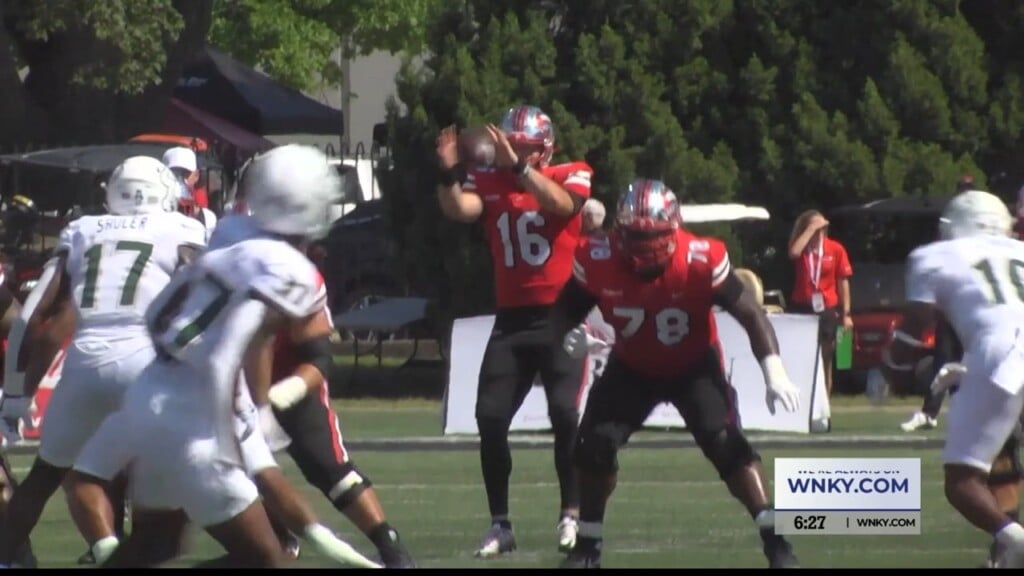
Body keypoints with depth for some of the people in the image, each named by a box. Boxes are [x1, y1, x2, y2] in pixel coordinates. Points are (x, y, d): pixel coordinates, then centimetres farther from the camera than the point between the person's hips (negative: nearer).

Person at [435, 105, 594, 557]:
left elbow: (561, 204, -25)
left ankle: (571, 516, -2)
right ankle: (499, 524, 8)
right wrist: (449, 173, -34)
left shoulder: (571, 176, -3)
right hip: (512, 320, 3)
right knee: (491, 419, -3)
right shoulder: (489, 182, 3)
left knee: (564, 413, -14)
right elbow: (459, 210, -16)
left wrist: (519, 166, -36)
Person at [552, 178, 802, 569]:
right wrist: (569, 338, -36)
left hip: (694, 365, -3)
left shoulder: (701, 262, -33)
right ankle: (588, 545, 13)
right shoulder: (598, 262, -26)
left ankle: (774, 541, -21)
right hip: (632, 369, 3)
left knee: (725, 443, -21)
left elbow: (750, 314, -26)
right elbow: (565, 310, -10)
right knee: (594, 445, -8)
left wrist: (775, 372, -38)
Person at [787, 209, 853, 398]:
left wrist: (846, 313, -2)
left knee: (825, 362, 8)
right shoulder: (801, 247, 2)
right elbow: (794, 253, -24)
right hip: (801, 308, 0)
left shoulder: (835, 249, 0)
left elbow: (843, 281, 2)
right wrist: (811, 229, -16)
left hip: (827, 310, 0)